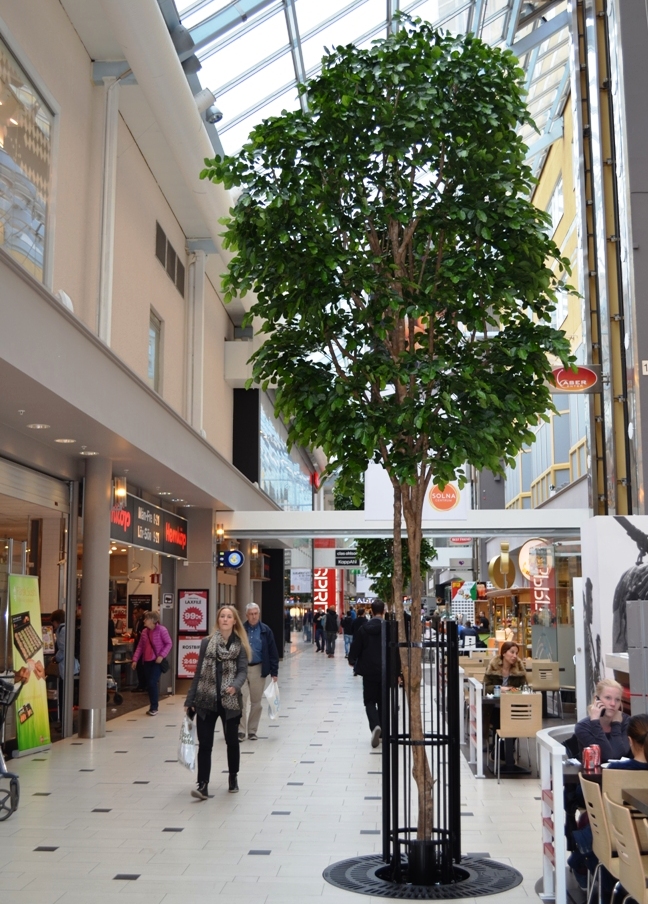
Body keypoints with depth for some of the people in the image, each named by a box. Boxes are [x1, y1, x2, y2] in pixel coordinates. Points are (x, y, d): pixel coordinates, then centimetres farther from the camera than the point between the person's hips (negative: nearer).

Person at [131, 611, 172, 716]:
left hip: (157, 661, -6)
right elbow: (140, 646, 10)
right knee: (148, 684, 7)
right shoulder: (144, 631, 9)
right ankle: (152, 706, 19)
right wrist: (135, 660, 2)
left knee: (152, 683, -13)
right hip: (146, 661, 6)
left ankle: (154, 707, -3)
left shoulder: (161, 630, -9)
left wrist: (161, 655, -18)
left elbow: (169, 643, -8)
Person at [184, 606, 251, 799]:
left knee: (232, 741, 13)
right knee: (204, 744, -4)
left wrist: (235, 686, -31)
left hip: (230, 701, 0)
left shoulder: (240, 645, 0)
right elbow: (198, 673, 6)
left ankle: (233, 778, 32)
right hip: (206, 701, 1)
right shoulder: (207, 642, 4)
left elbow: (242, 671, -9)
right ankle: (202, 785, -3)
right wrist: (190, 700, 4)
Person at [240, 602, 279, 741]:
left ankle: (252, 730, 21)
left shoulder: (265, 631, 0)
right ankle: (241, 730, 3)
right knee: (241, 700, -6)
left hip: (258, 670, 1)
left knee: (256, 702, 9)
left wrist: (274, 672, -2)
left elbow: (273, 652, 1)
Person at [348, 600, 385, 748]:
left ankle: (375, 726, -19)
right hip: (385, 671, 0)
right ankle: (382, 732, 17)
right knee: (383, 701, 14)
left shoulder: (363, 628, -4)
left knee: (370, 701, 7)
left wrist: (352, 660, 21)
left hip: (369, 671, 0)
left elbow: (356, 646, 0)